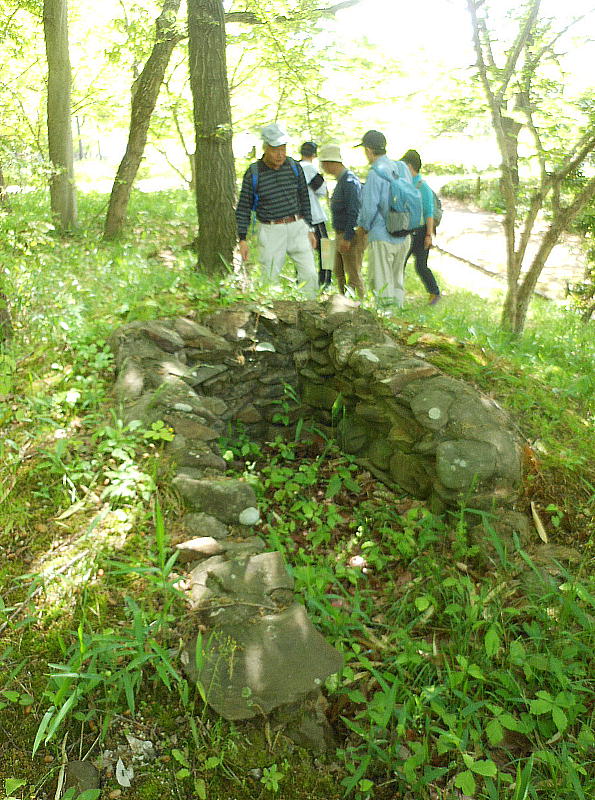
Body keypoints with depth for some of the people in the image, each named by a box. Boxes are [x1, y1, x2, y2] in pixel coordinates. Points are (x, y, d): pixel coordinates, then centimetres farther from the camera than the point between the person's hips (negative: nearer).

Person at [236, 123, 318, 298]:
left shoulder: (294, 167, 4)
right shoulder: (253, 173, -4)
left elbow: (304, 199, 13)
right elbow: (243, 207, 1)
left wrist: (309, 230, 10)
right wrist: (242, 239, -5)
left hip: (297, 228, 3)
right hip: (270, 232, -2)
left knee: (310, 275, -4)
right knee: (270, 280, 1)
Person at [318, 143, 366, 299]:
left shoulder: (349, 180, -18)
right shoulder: (341, 180, 14)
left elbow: (354, 211, -24)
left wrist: (347, 238, -25)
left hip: (352, 235, -11)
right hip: (341, 234, 11)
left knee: (353, 275, -5)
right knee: (339, 272, 18)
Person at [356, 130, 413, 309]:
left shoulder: (376, 173, -15)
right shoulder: (402, 168, 7)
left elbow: (369, 207, -15)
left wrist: (364, 226, 3)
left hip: (382, 236, -7)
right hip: (404, 236, 7)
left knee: (382, 282, 1)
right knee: (397, 280, 18)